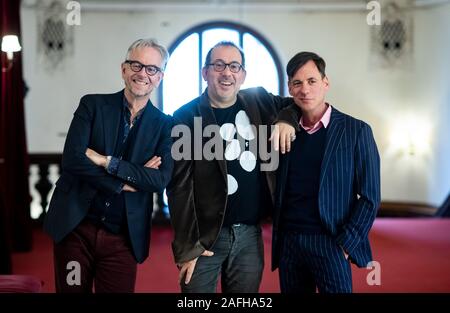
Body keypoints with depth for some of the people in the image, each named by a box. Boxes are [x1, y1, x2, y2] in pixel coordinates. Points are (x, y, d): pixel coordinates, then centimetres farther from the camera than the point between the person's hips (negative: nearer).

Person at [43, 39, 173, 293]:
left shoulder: (164, 125, 3)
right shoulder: (92, 105, 1)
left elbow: (161, 180, -10)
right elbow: (72, 159, -12)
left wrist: (108, 162, -16)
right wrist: (125, 182, -14)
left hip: (124, 237, 0)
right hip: (75, 227, 0)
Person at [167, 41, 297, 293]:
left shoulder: (259, 101, 5)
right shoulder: (186, 116, -6)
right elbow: (179, 185, -8)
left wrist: (286, 119, -4)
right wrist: (186, 247, -12)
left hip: (250, 233, 4)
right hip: (205, 235, -3)